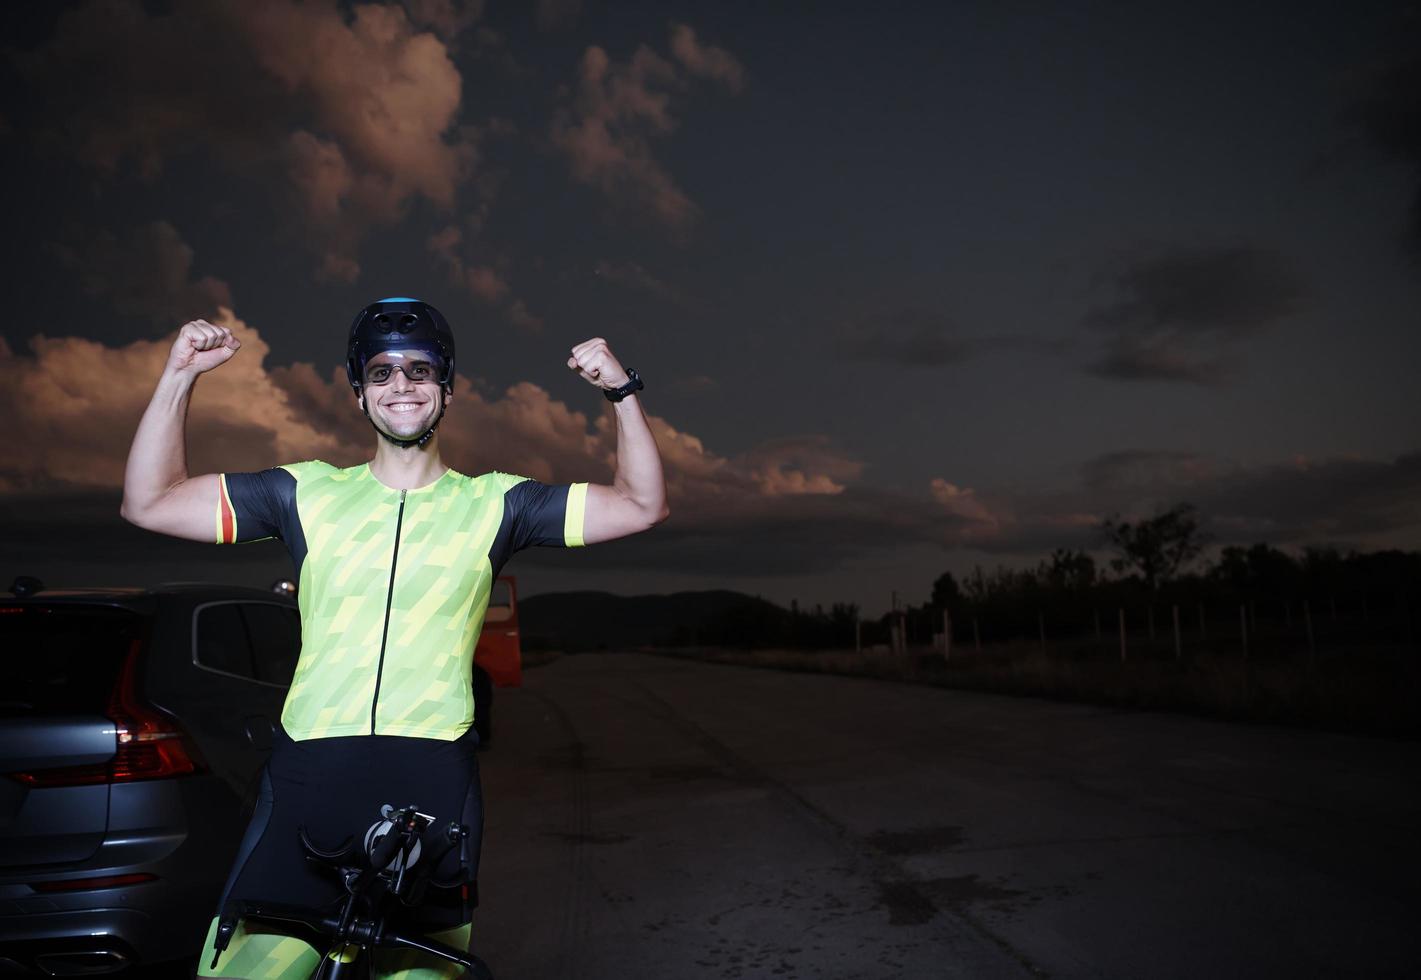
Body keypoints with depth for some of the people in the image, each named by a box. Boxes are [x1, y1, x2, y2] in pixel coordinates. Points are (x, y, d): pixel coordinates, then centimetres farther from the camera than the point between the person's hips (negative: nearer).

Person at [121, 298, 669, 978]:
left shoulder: (493, 503, 9)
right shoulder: (310, 493, 12)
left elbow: (642, 506, 8)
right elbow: (148, 503, 12)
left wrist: (621, 391, -2)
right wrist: (180, 375, 5)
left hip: (434, 780, 0)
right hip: (308, 775, 1)